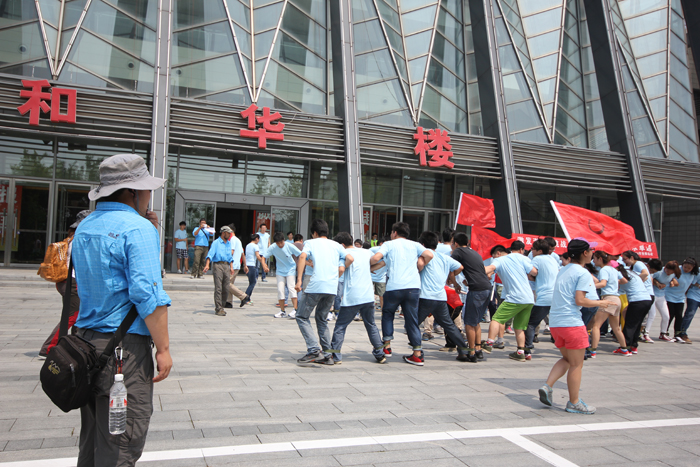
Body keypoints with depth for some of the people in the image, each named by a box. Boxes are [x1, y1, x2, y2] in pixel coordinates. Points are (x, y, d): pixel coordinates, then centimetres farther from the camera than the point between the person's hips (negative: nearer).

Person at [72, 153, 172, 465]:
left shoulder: (84, 227, 12)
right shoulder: (138, 228, -14)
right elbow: (147, 293, -21)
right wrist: (163, 349, -15)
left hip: (85, 336, 9)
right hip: (125, 346, -8)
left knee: (91, 439, 19)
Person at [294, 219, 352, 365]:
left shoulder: (311, 242, 10)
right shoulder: (336, 245, 20)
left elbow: (302, 257, -10)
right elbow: (350, 258, 6)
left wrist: (299, 280, -12)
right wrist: (342, 269, 24)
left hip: (316, 286, -5)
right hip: (332, 287, 5)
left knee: (302, 317, 8)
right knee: (322, 319, 20)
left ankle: (314, 350, -6)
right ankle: (327, 354, 15)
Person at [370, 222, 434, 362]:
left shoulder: (389, 244, 10)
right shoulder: (415, 245, 17)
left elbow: (376, 258, -6)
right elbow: (429, 255, 1)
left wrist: (368, 265, 14)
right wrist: (420, 268, 16)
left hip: (394, 287, -2)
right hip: (413, 287, 2)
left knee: (387, 313, 20)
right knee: (412, 319, 8)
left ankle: (387, 346, 16)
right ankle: (417, 353, 5)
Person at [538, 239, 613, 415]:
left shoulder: (563, 270, 16)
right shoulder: (583, 273, -10)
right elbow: (579, 300, -17)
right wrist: (600, 303, -2)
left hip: (554, 322, 8)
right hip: (571, 322, -8)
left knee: (567, 358, 21)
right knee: (576, 365, 4)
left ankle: (547, 387, 5)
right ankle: (574, 403, 13)